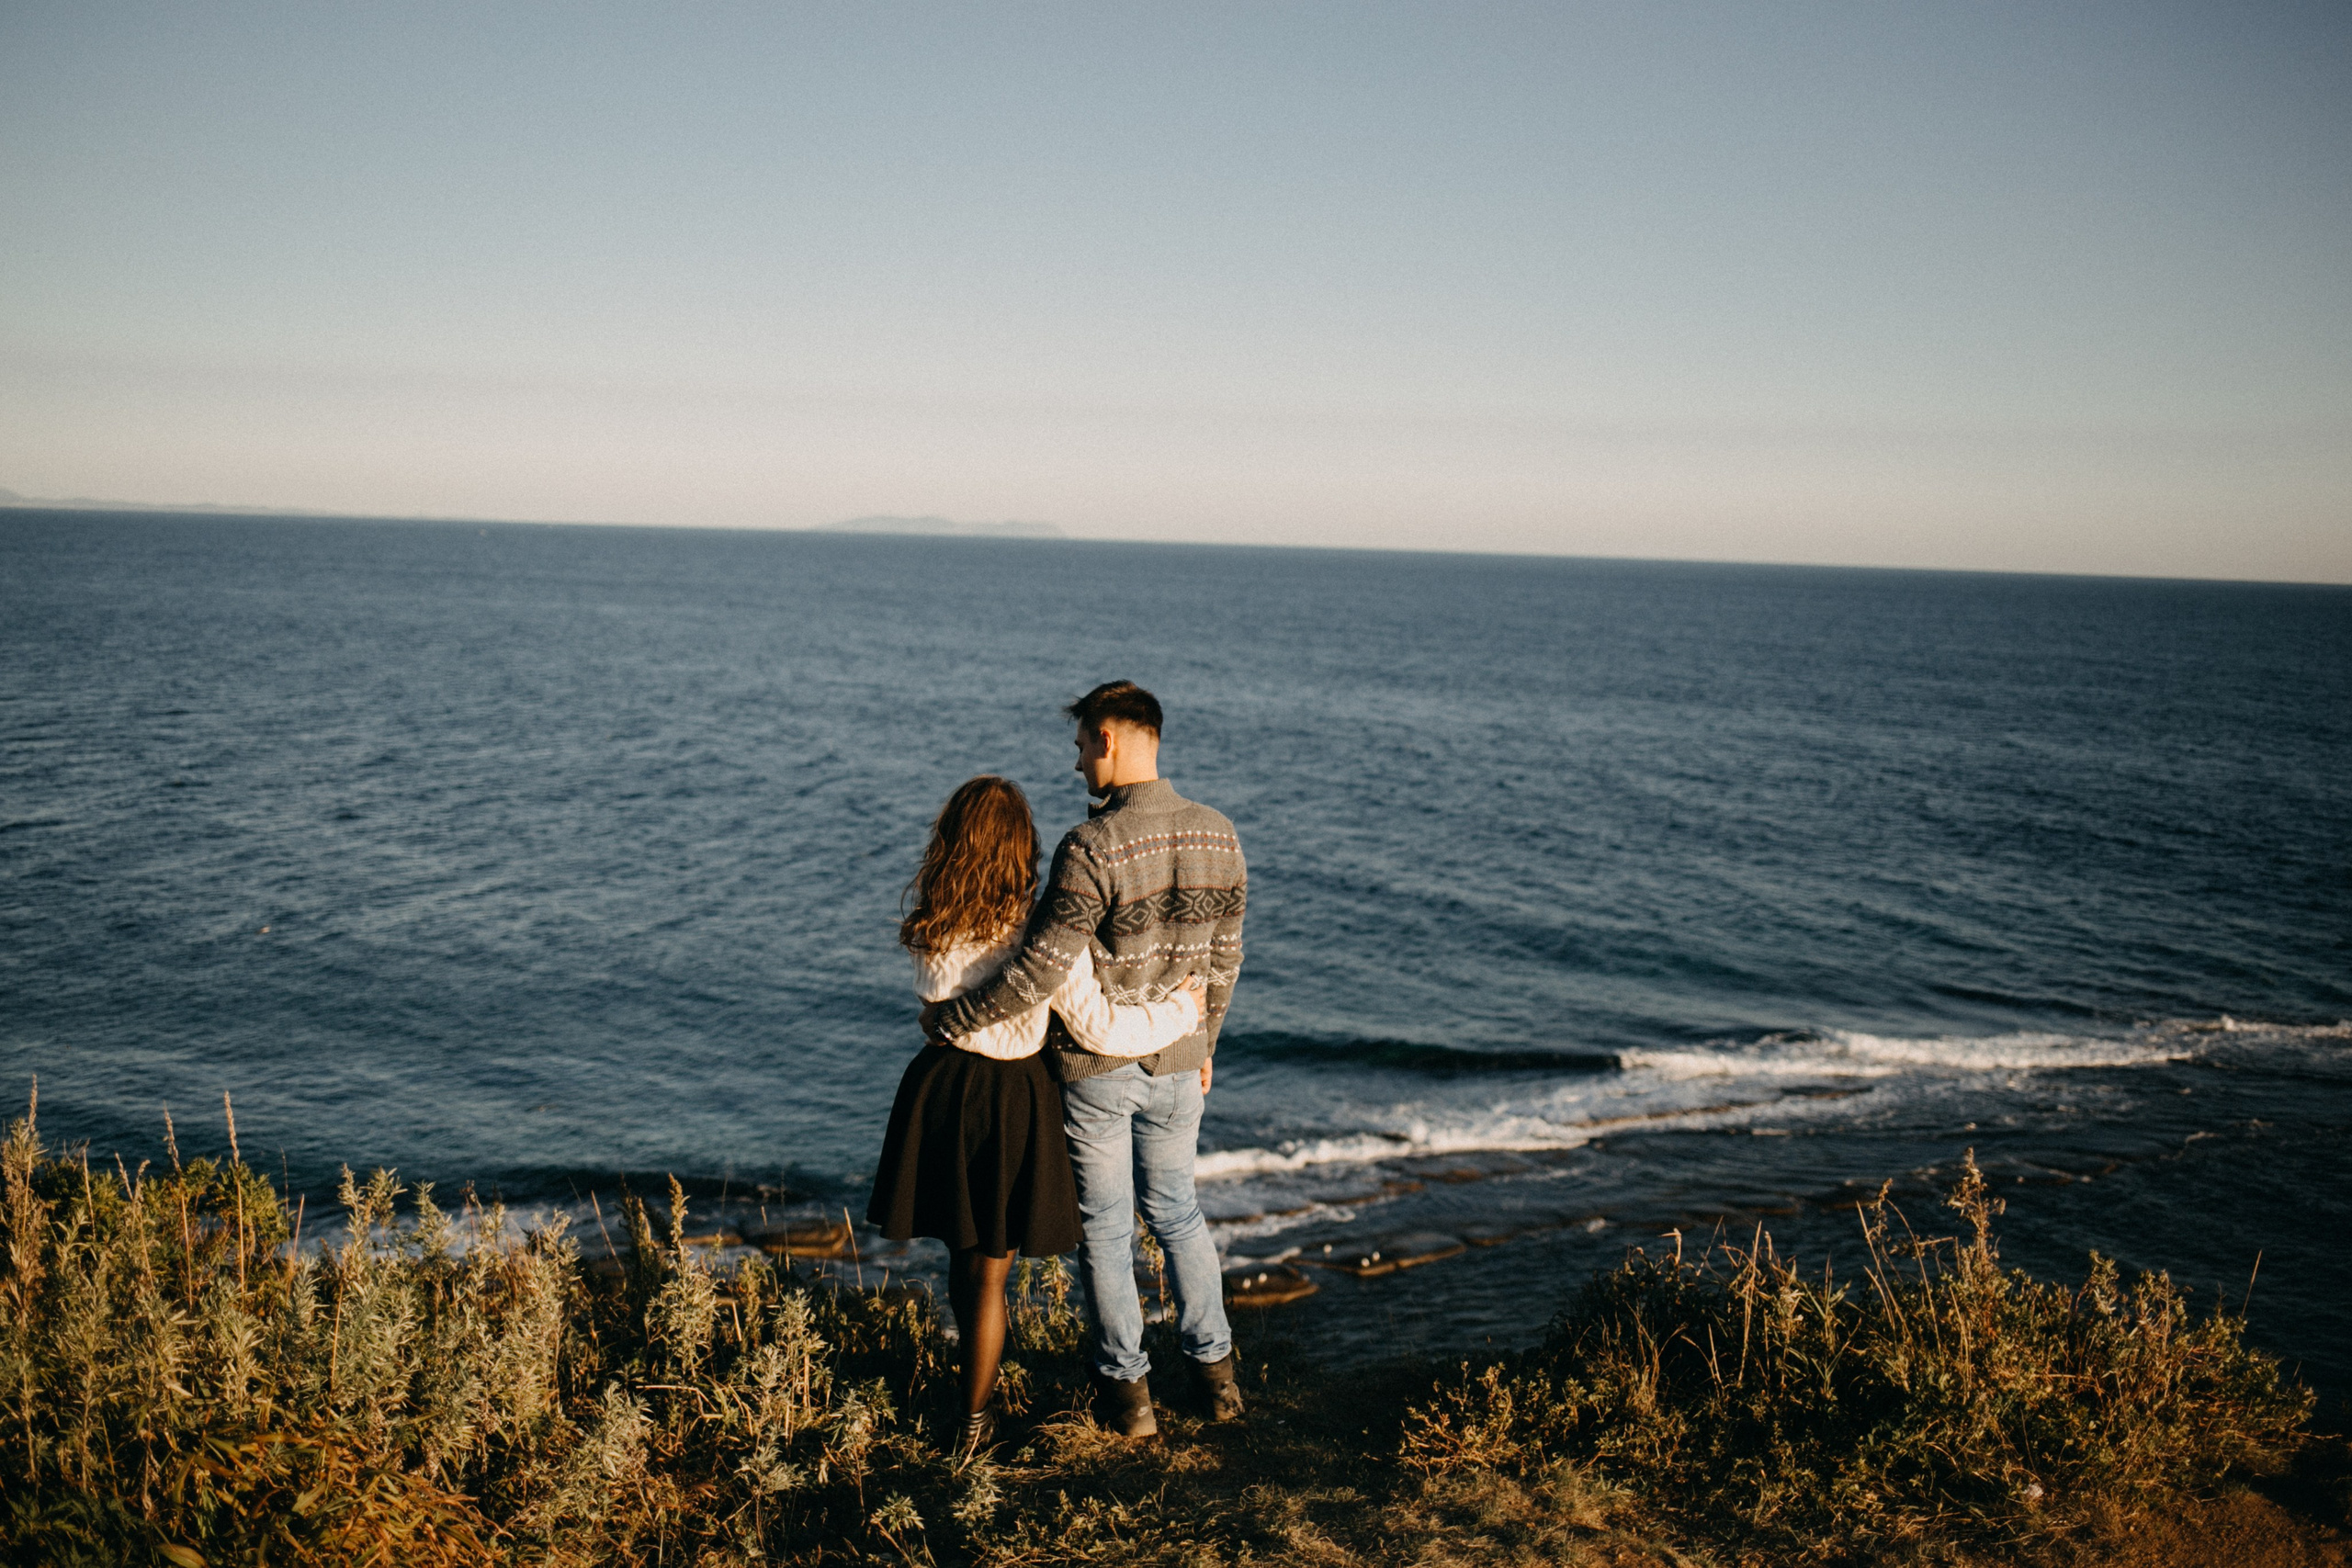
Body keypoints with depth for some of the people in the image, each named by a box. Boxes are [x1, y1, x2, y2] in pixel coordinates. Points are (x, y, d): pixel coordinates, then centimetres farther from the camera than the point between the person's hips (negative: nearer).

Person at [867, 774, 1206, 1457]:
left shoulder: (929, 920, -9)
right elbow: (1099, 1028, -17)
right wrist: (1182, 1010, -3)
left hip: (939, 1088, 4)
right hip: (1012, 1101, -4)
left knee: (963, 1253, 23)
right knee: (988, 1268, 12)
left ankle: (981, 1385, 42)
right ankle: (975, 1415, 25)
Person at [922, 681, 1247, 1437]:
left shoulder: (1091, 847, -23)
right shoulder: (1218, 837, -3)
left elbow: (1042, 970, -25)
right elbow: (1223, 958, 7)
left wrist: (947, 1018, -13)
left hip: (1094, 1068, -5)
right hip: (1175, 1063, 5)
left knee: (1105, 1227, 9)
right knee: (1176, 1212, 22)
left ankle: (1126, 1389, 18)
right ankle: (1214, 1371, 28)